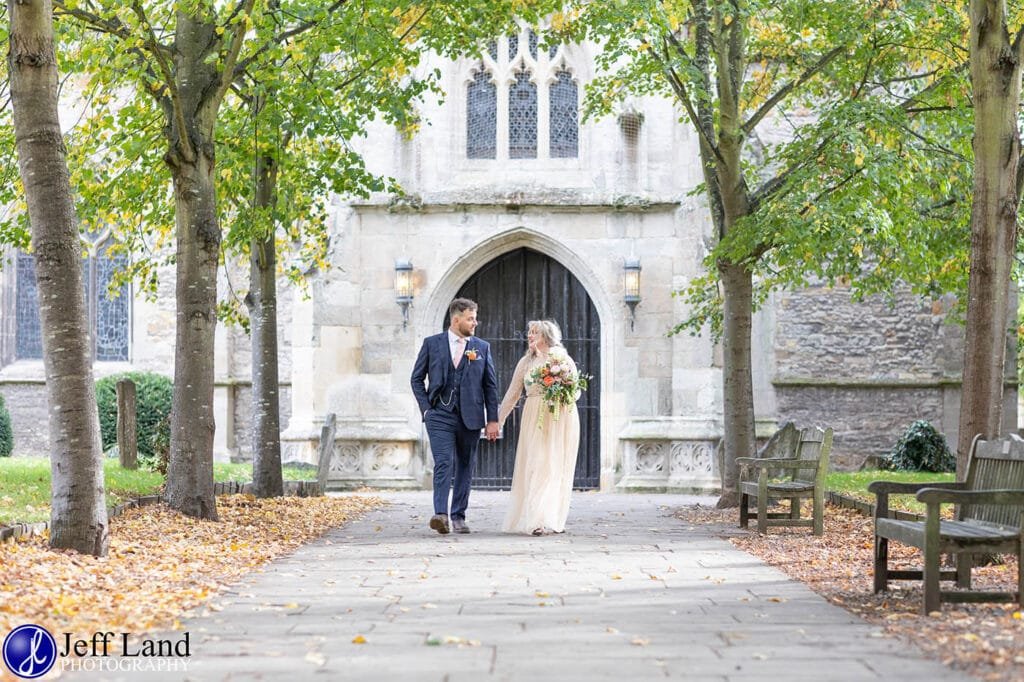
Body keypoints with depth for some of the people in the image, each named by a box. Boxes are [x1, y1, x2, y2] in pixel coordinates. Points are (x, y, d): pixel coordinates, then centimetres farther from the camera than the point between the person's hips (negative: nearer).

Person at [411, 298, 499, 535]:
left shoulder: (482, 347, 7)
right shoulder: (432, 344, 3)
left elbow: (490, 386, 8)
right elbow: (417, 378, 9)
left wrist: (492, 420, 3)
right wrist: (426, 408, -2)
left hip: (470, 417, 3)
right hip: (440, 415, -3)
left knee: (465, 467, 8)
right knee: (443, 464, -16)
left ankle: (458, 517, 17)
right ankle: (440, 515, -23)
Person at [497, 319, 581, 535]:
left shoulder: (563, 359, 4)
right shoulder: (526, 362, 12)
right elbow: (512, 394, 13)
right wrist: (497, 420, 10)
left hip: (560, 419, -2)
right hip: (534, 418, 3)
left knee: (554, 467, -6)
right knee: (534, 467, -5)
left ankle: (550, 520, -8)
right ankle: (537, 519, -2)